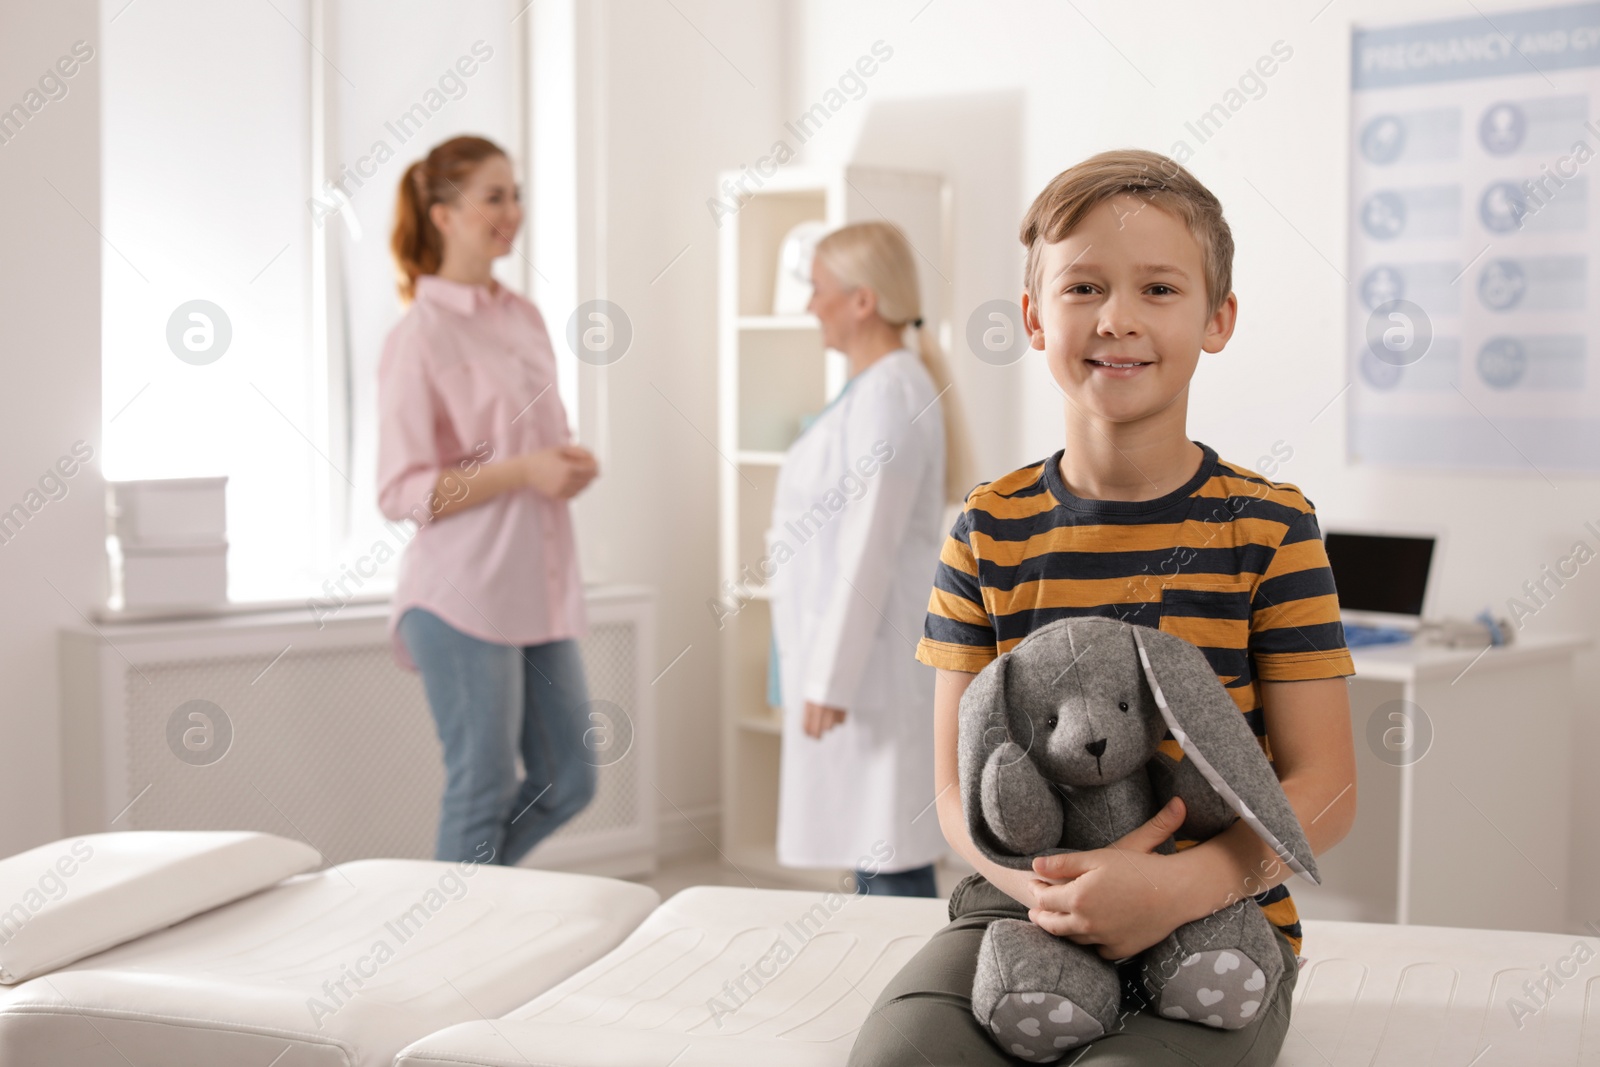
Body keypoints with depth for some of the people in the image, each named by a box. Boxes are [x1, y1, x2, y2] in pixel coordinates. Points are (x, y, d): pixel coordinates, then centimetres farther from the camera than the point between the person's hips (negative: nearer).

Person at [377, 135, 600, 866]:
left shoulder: (524, 319, 12)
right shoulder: (419, 338, -10)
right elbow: (400, 494, -12)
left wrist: (570, 464, 1)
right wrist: (522, 472, -20)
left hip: (540, 589, 8)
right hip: (463, 594, -7)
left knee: (568, 784, 12)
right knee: (482, 792, 0)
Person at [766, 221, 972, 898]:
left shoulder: (890, 392, -17)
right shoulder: (874, 385, 14)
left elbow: (869, 548, -21)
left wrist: (831, 679, -21)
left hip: (870, 653, -10)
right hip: (843, 646, 10)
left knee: (887, 855, -5)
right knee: (862, 837, 15)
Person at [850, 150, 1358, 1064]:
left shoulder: (1270, 526, -3)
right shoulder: (991, 531, 3)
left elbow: (1325, 787, -5)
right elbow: (958, 784, 2)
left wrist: (1179, 887, -23)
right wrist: (1048, 883, -19)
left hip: (1213, 925, -2)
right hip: (1021, 906, 2)